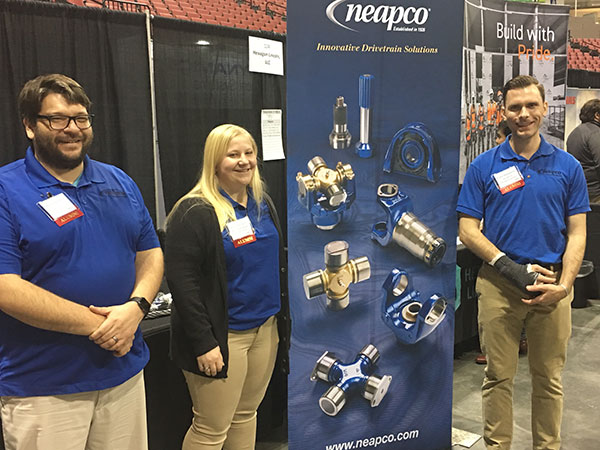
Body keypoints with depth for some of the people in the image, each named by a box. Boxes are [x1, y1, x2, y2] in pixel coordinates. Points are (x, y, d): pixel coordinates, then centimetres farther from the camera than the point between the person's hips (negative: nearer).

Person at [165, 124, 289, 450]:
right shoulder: (195, 212, -15)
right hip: (223, 335, -7)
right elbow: (182, 281, -18)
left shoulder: (262, 203, 9)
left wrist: (283, 315, 13)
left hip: (265, 328, 7)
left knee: (246, 415, 19)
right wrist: (203, 342, -20)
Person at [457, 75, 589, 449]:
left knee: (549, 379, 13)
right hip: (499, 286, -1)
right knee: (499, 377, 9)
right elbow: (468, 228, -3)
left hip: (552, 286, 1)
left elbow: (577, 233, 3)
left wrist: (564, 284, -11)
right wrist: (510, 267, -14)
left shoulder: (568, 167, 4)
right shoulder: (484, 167, 0)